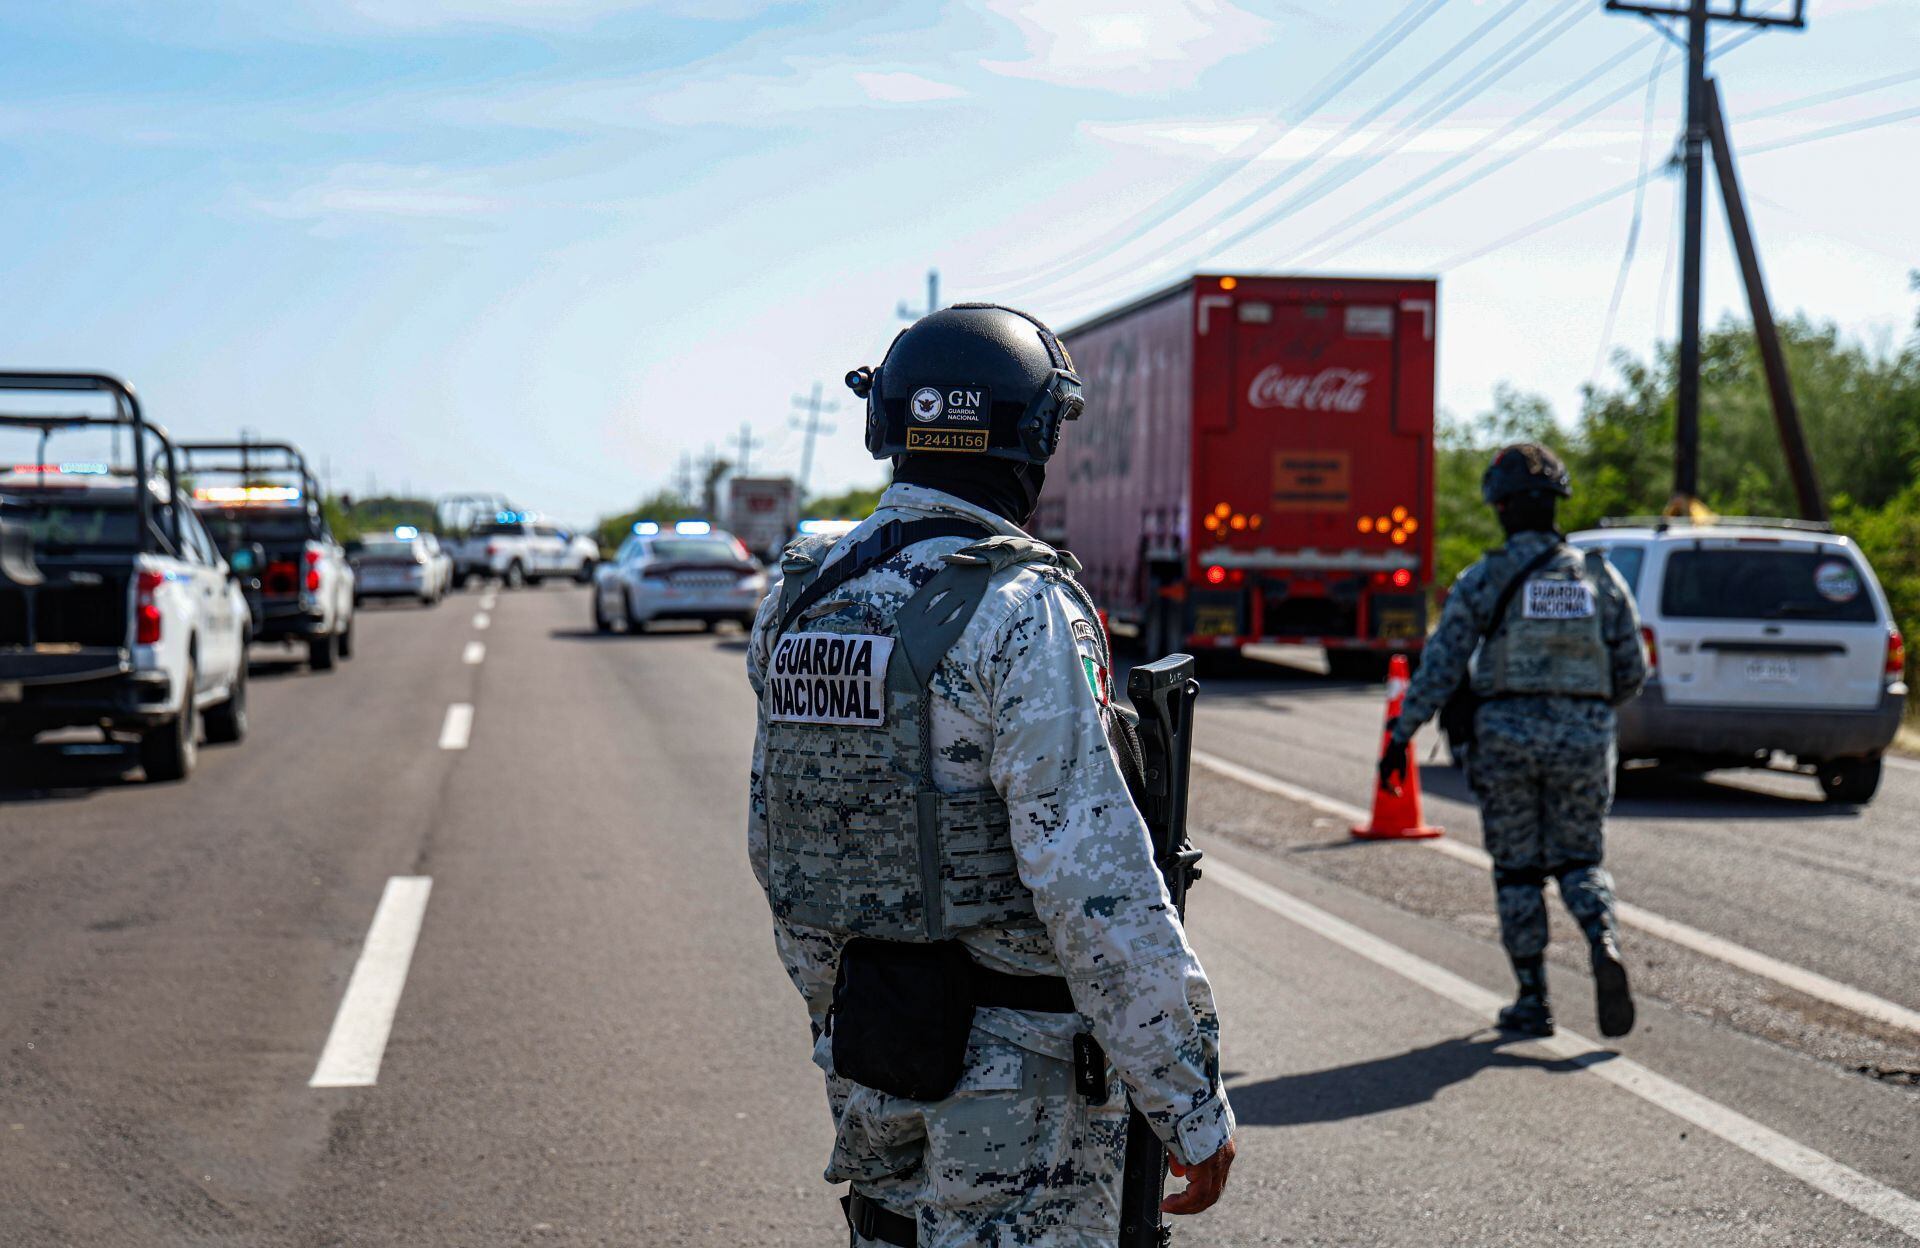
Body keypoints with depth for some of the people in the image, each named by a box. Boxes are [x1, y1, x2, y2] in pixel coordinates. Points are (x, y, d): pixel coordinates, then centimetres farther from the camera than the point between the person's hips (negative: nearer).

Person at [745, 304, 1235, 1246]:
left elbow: (774, 851, 13)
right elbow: (1091, 877, -23)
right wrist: (1191, 1105, -18)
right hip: (1012, 1066, -7)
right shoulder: (1021, 613, -18)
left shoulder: (802, 603, 5)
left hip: (864, 1058, 7)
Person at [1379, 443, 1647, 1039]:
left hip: (1506, 737, -2)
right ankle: (1604, 941, -17)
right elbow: (1632, 670, 6)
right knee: (1578, 862, 14)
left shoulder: (1484, 578, -4)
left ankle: (1533, 1002, 10)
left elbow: (1440, 665, -7)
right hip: (1584, 738, 2)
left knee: (1517, 871, 10)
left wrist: (1400, 736, -1)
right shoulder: (1600, 577, 4)